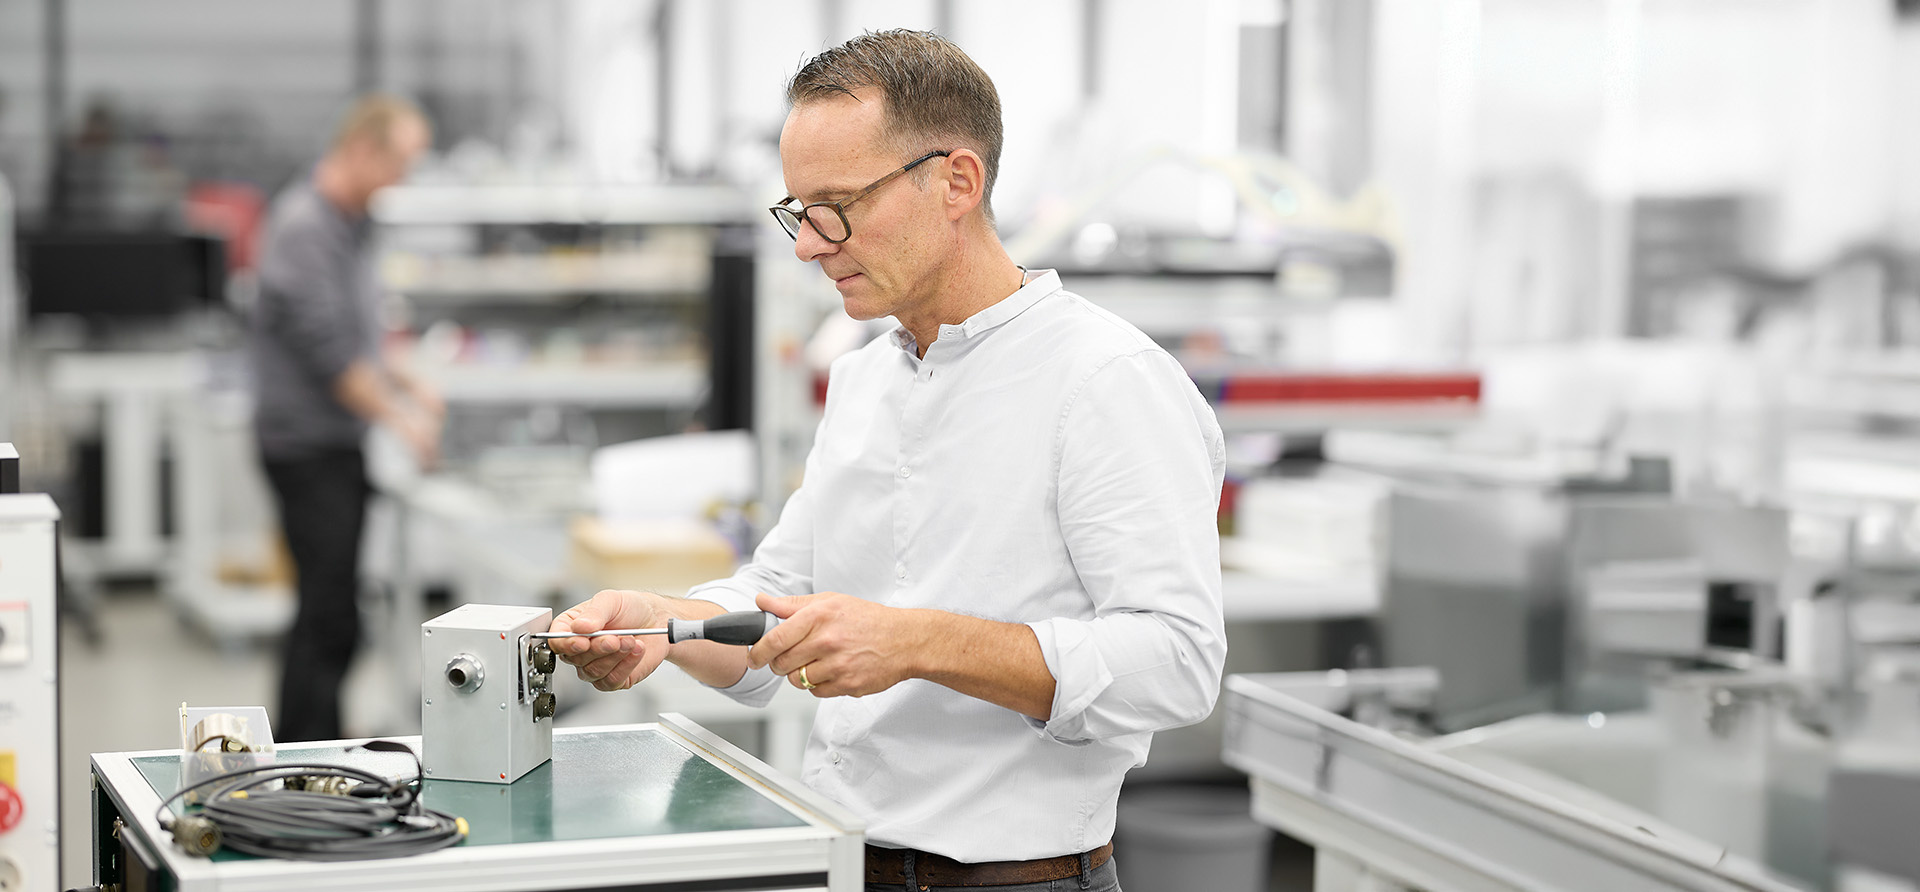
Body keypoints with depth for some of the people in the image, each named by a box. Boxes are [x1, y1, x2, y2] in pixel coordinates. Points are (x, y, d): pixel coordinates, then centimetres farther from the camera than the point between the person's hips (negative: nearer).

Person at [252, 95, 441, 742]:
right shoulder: (302, 226, -17)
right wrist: (397, 417, -15)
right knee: (329, 614, -10)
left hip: (340, 445, 10)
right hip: (307, 441, -10)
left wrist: (404, 383, 13)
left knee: (330, 610, 12)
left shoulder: (347, 225, 15)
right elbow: (325, 348, -21)